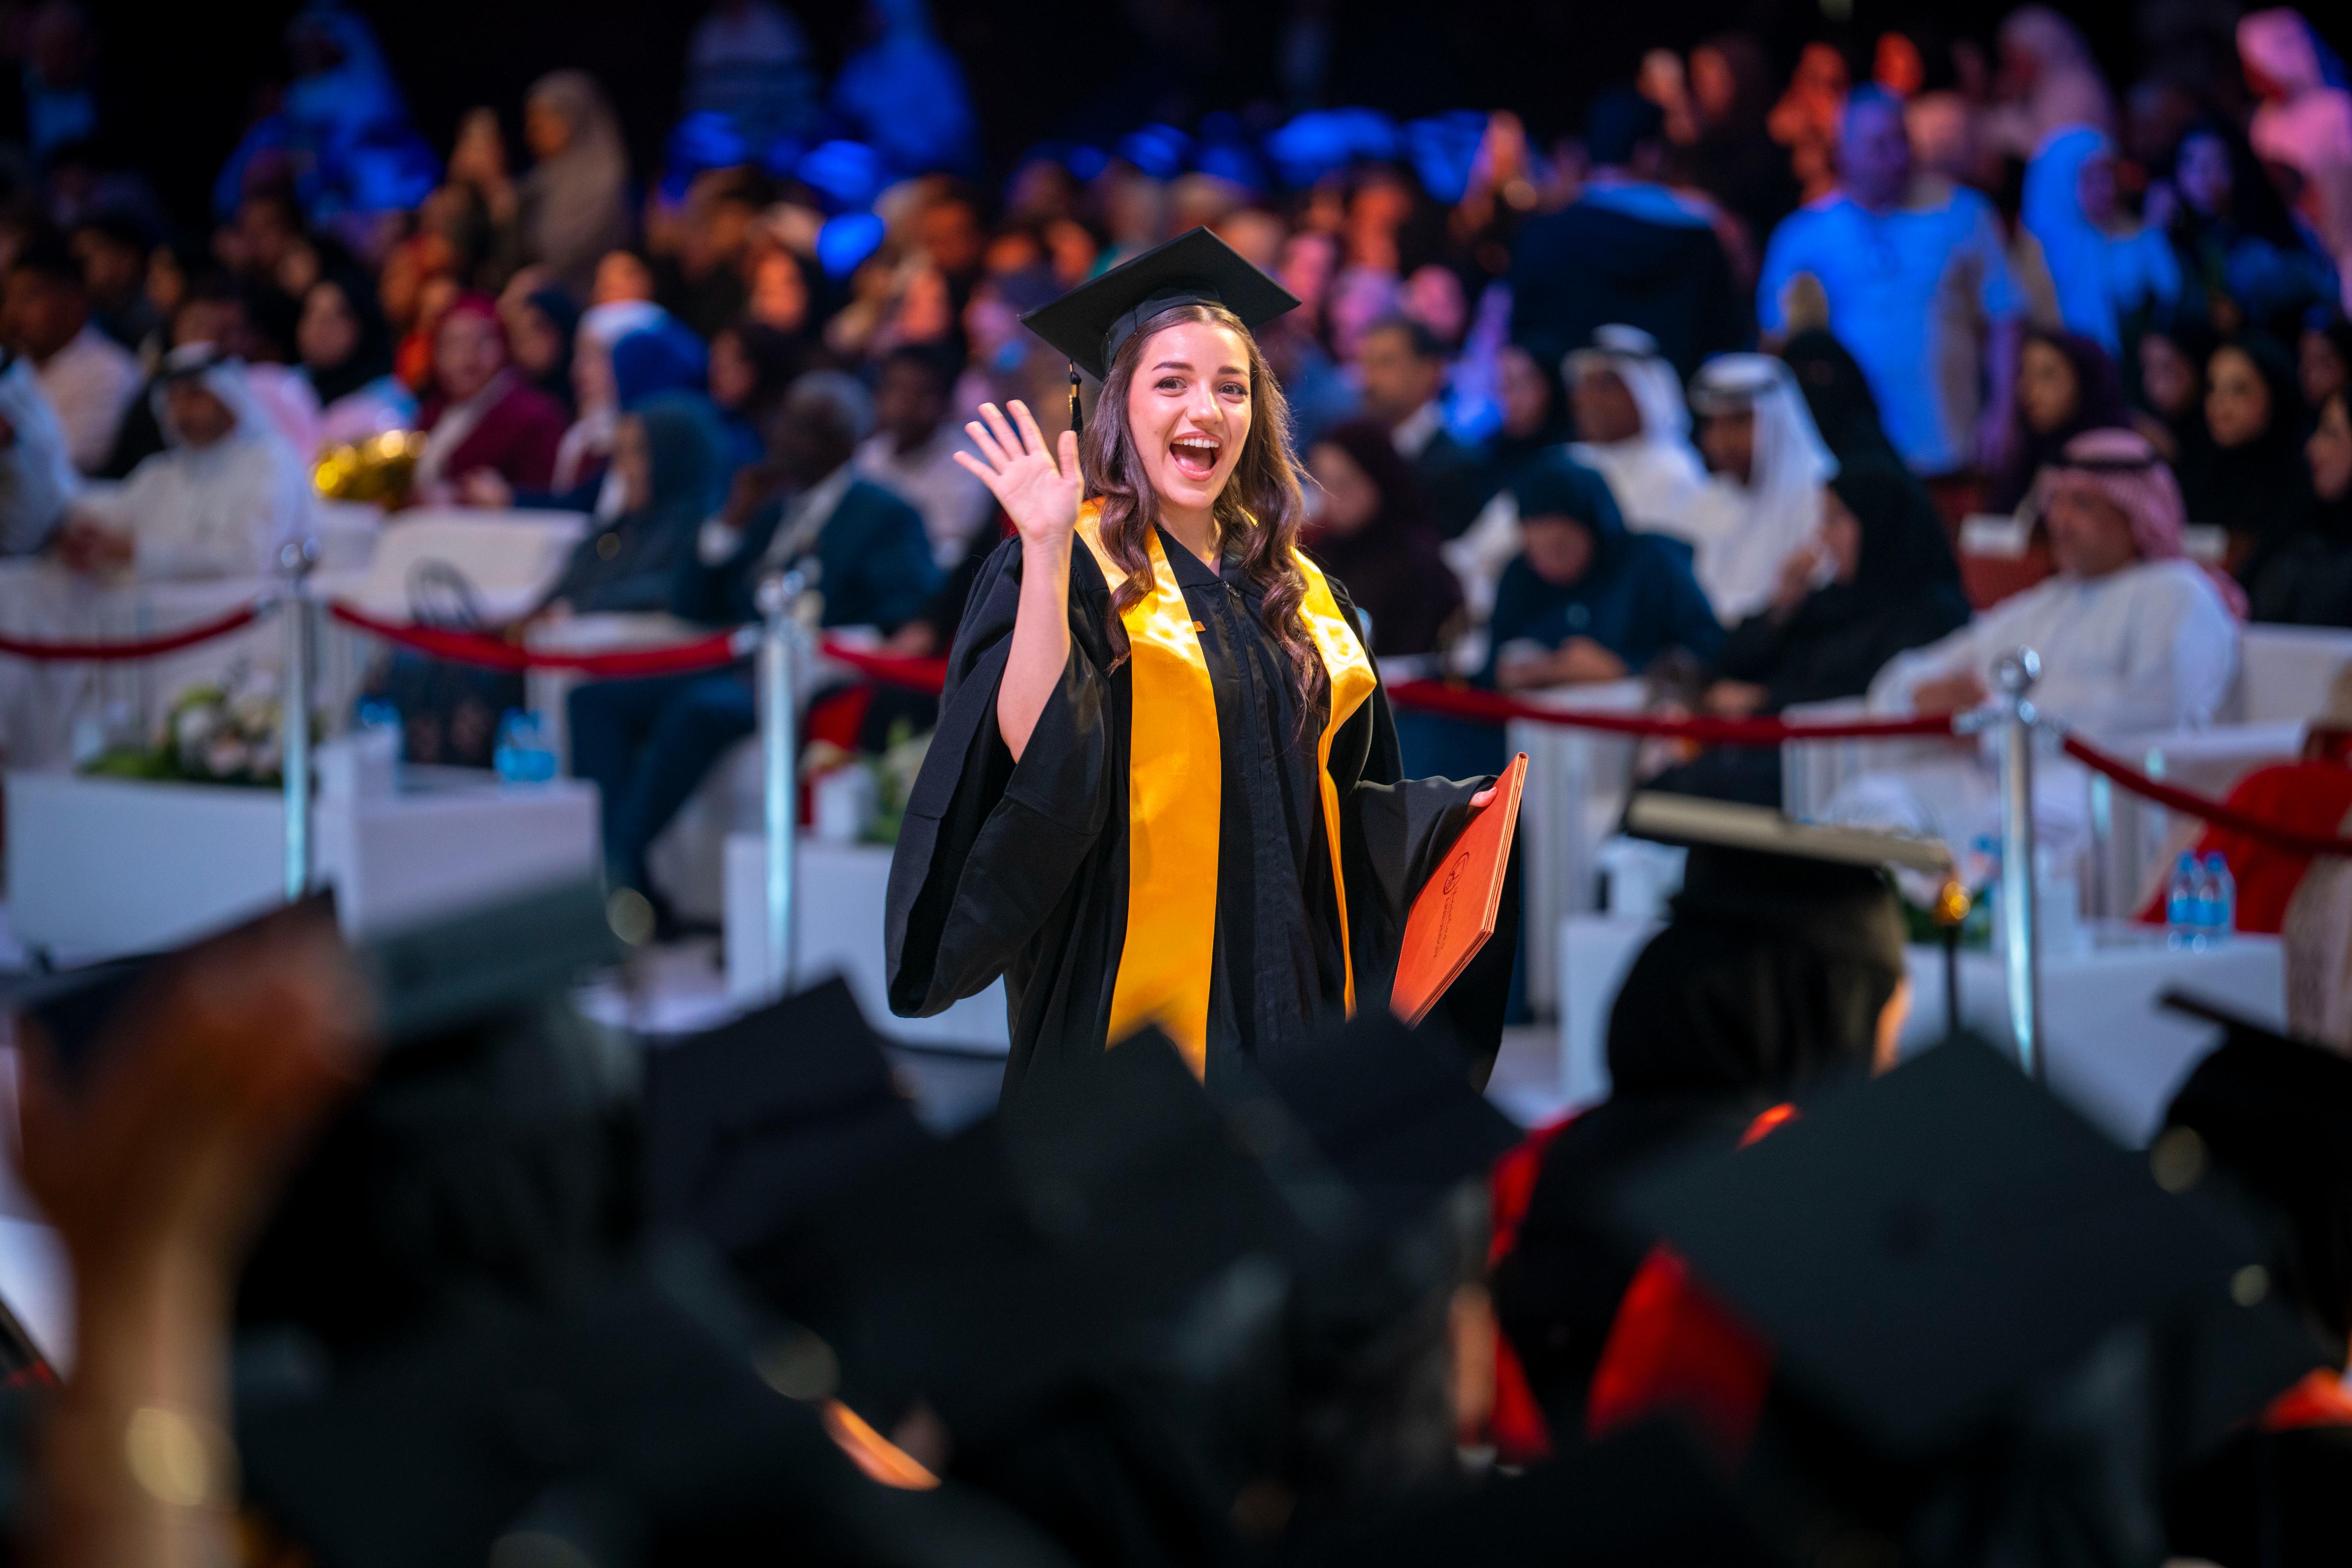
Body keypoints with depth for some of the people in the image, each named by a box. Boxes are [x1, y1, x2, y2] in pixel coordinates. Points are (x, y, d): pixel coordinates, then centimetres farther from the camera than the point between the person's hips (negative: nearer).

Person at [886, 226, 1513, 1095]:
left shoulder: (1300, 592, 14)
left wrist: (1457, 810, 1)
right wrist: (1048, 551, -23)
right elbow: (1035, 756, -19)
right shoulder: (1072, 568, -3)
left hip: (1289, 985, 6)